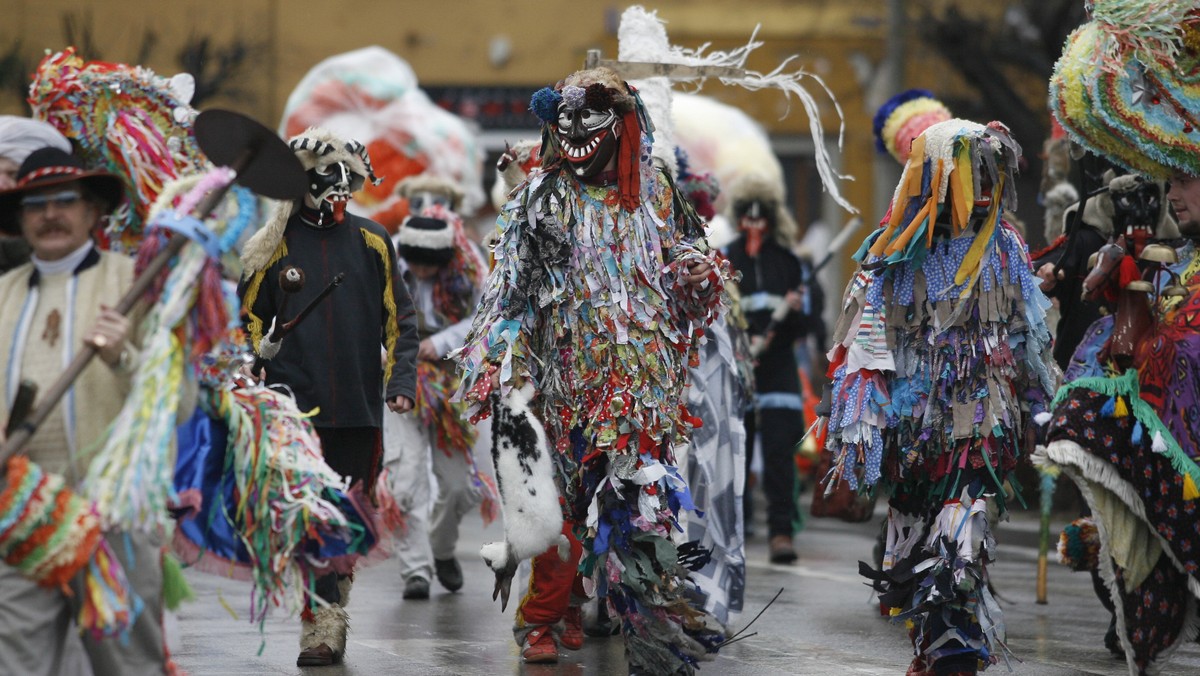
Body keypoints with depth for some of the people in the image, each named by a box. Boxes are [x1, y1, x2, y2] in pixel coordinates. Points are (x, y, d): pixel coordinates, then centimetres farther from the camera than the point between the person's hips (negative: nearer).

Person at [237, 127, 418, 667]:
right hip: (297, 405, -2)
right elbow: (248, 315, 12)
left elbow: (399, 319, 11)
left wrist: (400, 381, 2)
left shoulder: (371, 242, 9)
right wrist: (254, 359, -6)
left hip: (360, 406, 2)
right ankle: (322, 627, -10)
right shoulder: (275, 245, 5)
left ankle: (332, 615, 21)